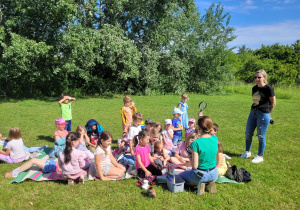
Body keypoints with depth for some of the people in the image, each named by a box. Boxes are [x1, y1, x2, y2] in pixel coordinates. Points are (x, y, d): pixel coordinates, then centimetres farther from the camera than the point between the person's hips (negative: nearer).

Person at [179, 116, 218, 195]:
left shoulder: (196, 143, -27)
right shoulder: (215, 139, -11)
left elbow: (194, 166, -24)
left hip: (200, 175, -5)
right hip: (214, 175, 6)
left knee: (180, 175, 25)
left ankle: (199, 183, 2)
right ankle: (211, 182, 12)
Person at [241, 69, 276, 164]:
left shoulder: (268, 88, -12)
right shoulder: (254, 88, 7)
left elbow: (273, 103, -4)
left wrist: (267, 112, 7)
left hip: (263, 114, -7)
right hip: (253, 112, 7)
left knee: (261, 136, 3)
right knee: (248, 133, 12)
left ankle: (260, 156, 19)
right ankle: (247, 152, 31)